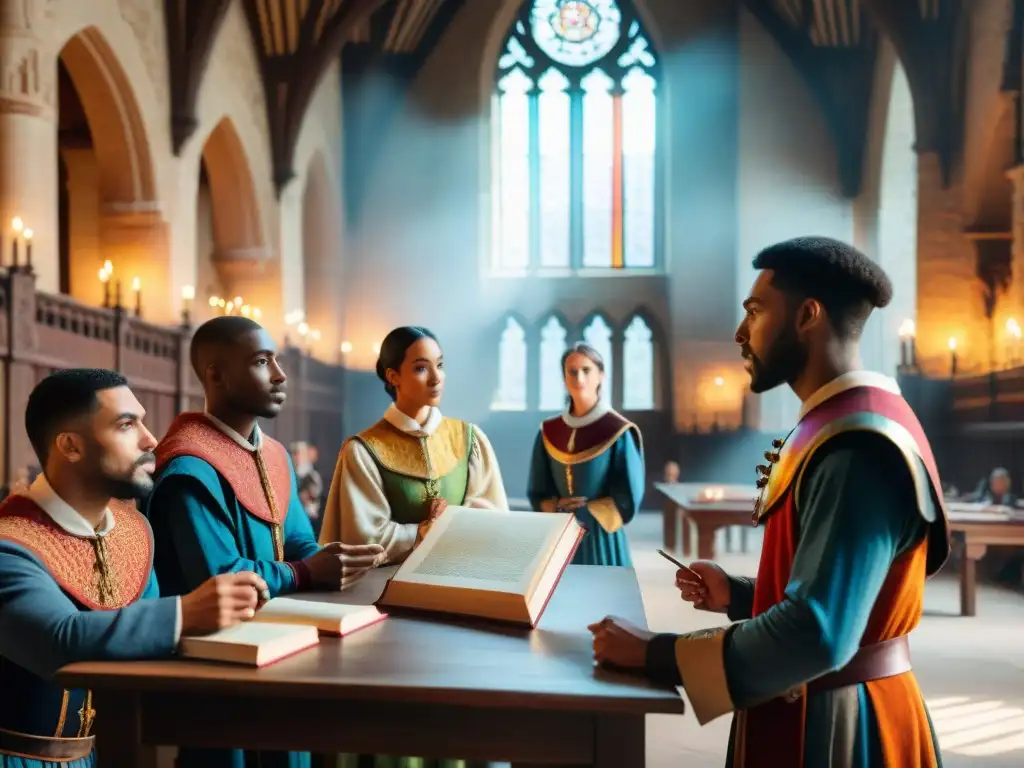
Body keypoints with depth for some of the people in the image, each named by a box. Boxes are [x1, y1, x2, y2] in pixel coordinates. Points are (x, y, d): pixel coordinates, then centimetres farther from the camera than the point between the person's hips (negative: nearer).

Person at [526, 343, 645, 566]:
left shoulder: (618, 432, -7)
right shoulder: (549, 433, 5)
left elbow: (628, 500, -10)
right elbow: (537, 492, 9)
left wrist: (576, 514, -10)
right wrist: (557, 509, -11)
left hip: (602, 544, -3)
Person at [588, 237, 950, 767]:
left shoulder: (859, 447, -24)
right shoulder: (843, 426, 8)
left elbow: (818, 633, -30)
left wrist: (654, 655, -24)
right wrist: (738, 596, 6)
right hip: (817, 714, 9)